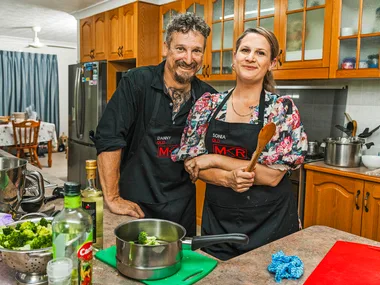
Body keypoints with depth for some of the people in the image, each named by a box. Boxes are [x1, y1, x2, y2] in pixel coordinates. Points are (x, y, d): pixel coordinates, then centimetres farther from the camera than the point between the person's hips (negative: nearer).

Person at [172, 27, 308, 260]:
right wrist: (227, 179, -20)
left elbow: (272, 174, -16)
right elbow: (190, 162, -2)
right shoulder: (207, 104, -2)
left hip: (269, 221, -2)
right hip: (217, 219, 3)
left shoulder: (283, 108, -10)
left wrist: (215, 160, -15)